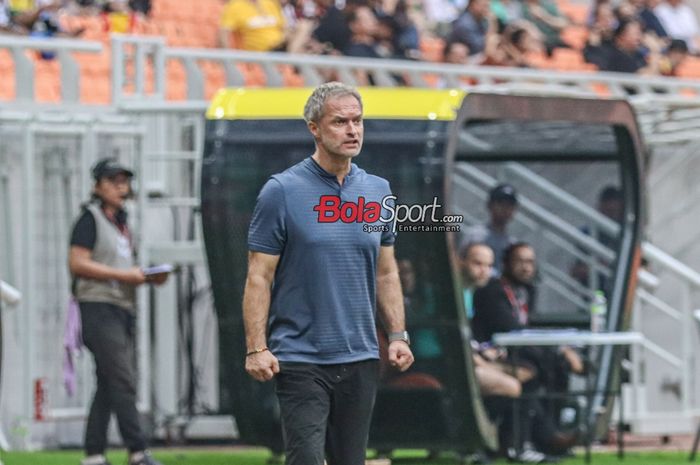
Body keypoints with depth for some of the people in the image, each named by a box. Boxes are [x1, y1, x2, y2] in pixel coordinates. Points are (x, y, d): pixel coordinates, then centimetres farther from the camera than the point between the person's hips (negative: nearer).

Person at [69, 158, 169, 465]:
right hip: (98, 306, -9)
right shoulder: (91, 219, -6)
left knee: (109, 384, 8)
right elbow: (77, 263, -15)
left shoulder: (120, 222, 20)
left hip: (123, 308, 9)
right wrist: (123, 275, -18)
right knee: (123, 381, -13)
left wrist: (148, 277, 6)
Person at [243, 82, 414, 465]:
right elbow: (258, 278, -6)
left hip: (360, 359, 5)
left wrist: (397, 335, 7)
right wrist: (256, 348, -13)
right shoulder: (281, 192, -6)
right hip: (300, 358, -5)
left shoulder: (378, 190, 9)